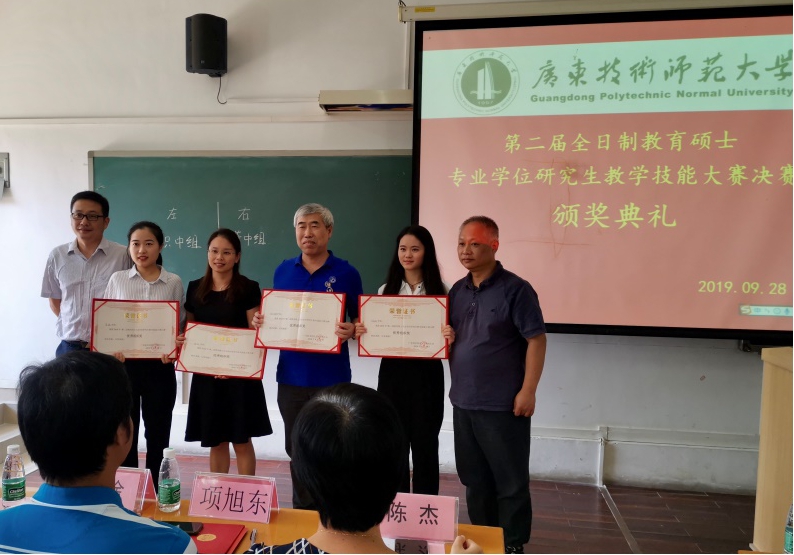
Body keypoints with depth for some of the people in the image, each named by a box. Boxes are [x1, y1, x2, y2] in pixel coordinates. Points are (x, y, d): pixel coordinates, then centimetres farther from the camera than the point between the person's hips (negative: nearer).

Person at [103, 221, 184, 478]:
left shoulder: (174, 282, 1)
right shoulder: (117, 279, 3)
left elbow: (180, 325, 3)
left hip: (159, 366, 0)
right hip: (124, 365, 1)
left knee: (158, 435, 9)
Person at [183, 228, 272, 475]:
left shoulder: (249, 289, -5)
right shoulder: (195, 288, 7)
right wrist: (180, 343, -8)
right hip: (205, 373, 4)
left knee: (241, 440, 4)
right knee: (215, 442, 11)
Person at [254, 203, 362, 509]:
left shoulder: (346, 273, -5)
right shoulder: (283, 271, 6)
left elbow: (360, 321, -1)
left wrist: (350, 330, -22)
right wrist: (261, 321, -7)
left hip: (331, 377, -3)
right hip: (290, 375, 4)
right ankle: (302, 511, 33)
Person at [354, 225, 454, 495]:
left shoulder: (441, 290, -2)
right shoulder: (385, 290, 8)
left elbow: (450, 335, 1)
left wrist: (452, 337, -22)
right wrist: (360, 332, -9)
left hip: (426, 373, -2)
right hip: (392, 372, 3)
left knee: (424, 444, 6)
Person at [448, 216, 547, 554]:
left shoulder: (515, 289, -10)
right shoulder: (457, 291, 10)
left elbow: (536, 340, -12)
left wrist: (528, 391, -16)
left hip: (503, 405, -6)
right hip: (463, 402, 7)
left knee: (511, 480, 7)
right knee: (474, 478, 17)